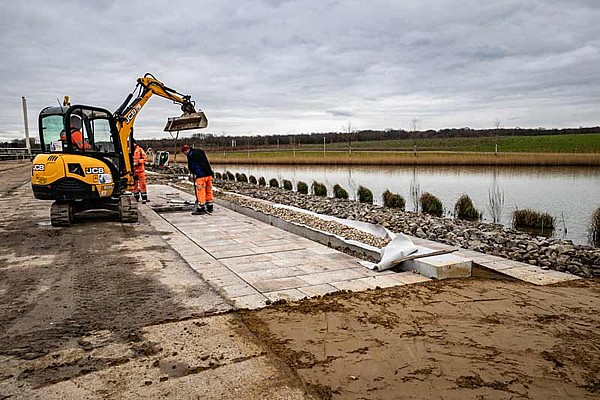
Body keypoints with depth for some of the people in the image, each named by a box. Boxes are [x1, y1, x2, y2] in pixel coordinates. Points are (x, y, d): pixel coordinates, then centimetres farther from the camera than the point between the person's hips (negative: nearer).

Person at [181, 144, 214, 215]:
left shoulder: (190, 155, -6)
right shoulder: (200, 151, 17)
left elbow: (190, 167, 1)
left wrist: (193, 172, 21)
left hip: (201, 175, -8)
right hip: (209, 173, 8)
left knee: (200, 191, -4)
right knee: (209, 190, 13)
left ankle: (201, 208, -3)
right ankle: (209, 207, 21)